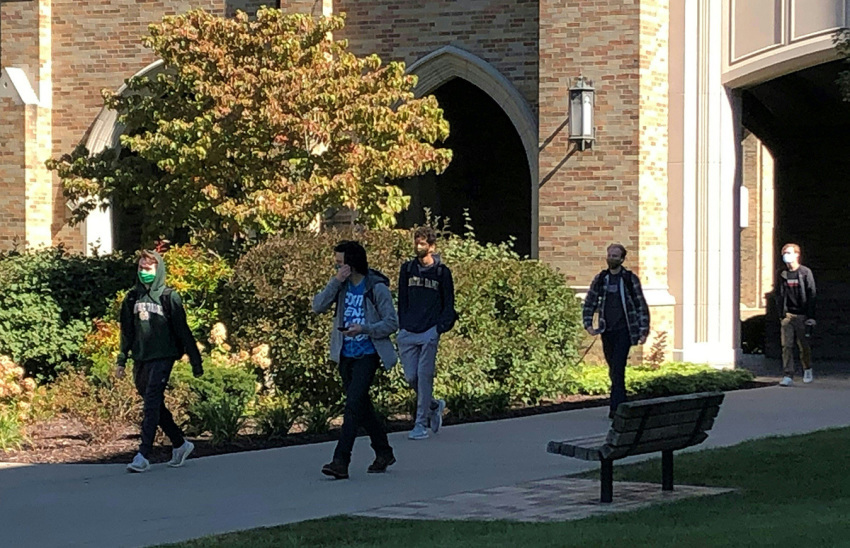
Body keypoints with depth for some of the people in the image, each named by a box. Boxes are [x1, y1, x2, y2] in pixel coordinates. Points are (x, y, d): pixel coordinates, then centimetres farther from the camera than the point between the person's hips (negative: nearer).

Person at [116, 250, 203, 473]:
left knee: (152, 405, -12)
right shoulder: (132, 298, 10)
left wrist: (195, 362, -4)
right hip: (140, 359, 6)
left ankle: (143, 456, -16)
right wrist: (122, 359, 11)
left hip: (162, 357, -6)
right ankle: (180, 444, 27)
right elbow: (127, 331, 17)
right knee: (155, 406, 11)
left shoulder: (169, 297, -4)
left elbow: (182, 331, -4)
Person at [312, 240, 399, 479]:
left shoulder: (376, 288, -11)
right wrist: (336, 281, -17)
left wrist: (363, 328, -24)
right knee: (362, 406, 14)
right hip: (346, 355, 7)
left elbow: (392, 323, -10)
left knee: (354, 404, -15)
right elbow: (318, 306, -6)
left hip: (367, 355, -7)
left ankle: (341, 461, -19)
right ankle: (384, 453, 30)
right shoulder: (341, 284, 5)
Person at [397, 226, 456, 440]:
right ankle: (435, 406, 27)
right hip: (408, 333, 4)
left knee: (424, 377, -6)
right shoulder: (407, 269, 10)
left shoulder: (442, 272, 2)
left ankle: (421, 424, -1)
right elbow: (402, 300, 14)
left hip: (429, 333, -4)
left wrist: (441, 327, -7)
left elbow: (448, 304, 5)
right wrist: (402, 325, 5)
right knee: (411, 377, 1)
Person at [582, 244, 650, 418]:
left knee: (618, 369, -13)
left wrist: (644, 330, -4)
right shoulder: (600, 279, 8)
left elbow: (641, 305, 1)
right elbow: (589, 303, 14)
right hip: (607, 331, 4)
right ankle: (621, 403, 23)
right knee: (613, 370, 10)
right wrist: (588, 324, 0)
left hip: (624, 330, -4)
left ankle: (616, 407, -16)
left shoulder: (630, 279, -2)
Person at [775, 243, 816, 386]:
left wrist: (811, 316, -9)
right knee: (786, 345, -7)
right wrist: (780, 314, 8)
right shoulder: (783, 274, 9)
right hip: (787, 315, 3)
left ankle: (807, 370, 29)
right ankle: (788, 375, -8)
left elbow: (812, 294, -4)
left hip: (802, 315, -3)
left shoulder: (805, 272, -3)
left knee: (804, 345, 6)